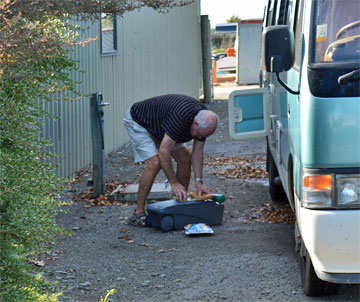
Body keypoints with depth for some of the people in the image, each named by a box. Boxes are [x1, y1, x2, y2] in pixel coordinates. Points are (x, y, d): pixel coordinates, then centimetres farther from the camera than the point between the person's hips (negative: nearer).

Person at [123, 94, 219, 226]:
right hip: (137, 121, -8)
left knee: (185, 157, 0)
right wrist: (174, 183, -34)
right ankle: (138, 213, -16)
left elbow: (197, 151, -7)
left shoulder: (204, 121, -16)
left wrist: (199, 181, -16)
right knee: (154, 163, -22)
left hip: (159, 125, 8)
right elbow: (163, 151, -39)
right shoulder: (179, 117, -40)